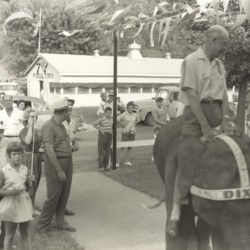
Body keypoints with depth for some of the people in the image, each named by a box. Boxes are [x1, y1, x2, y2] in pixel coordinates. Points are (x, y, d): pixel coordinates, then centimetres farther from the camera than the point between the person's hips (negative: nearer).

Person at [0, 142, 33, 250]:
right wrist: (10, 192, -23)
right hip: (10, 204, -4)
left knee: (25, 233, 13)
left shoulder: (25, 169, 2)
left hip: (24, 203, 4)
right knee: (10, 234, 8)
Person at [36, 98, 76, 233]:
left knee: (64, 194, 12)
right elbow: (50, 151, -21)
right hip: (55, 163, -8)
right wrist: (59, 171, -22)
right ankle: (42, 226, 8)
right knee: (53, 196, -5)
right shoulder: (48, 126, -15)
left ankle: (60, 222, 24)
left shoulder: (61, 125, 12)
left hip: (67, 162, 8)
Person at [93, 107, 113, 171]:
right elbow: (94, 124, -12)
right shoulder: (102, 119, -11)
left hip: (109, 136, 6)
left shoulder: (112, 119, 8)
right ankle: (101, 166, 6)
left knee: (108, 152, 9)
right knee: (101, 152, 0)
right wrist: (100, 129, -14)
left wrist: (112, 131, 10)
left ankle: (105, 166, 18)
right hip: (103, 135, -6)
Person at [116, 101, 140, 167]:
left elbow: (138, 119, 27)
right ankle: (118, 162, -5)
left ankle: (127, 161, 17)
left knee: (129, 147, 9)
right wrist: (123, 125, -14)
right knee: (123, 147, -6)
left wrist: (134, 123, 11)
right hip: (126, 132, -5)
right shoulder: (124, 114, -10)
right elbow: (118, 119, -25)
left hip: (133, 132, 5)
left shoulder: (135, 114, 7)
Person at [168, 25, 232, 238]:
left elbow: (224, 94, 12)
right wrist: (205, 126, -17)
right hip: (196, 112, -7)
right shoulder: (192, 61, -5)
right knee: (188, 160, -11)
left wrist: (225, 119, -3)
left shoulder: (219, 65, 15)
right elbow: (192, 95, -13)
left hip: (216, 113, 7)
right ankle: (176, 213, -4)